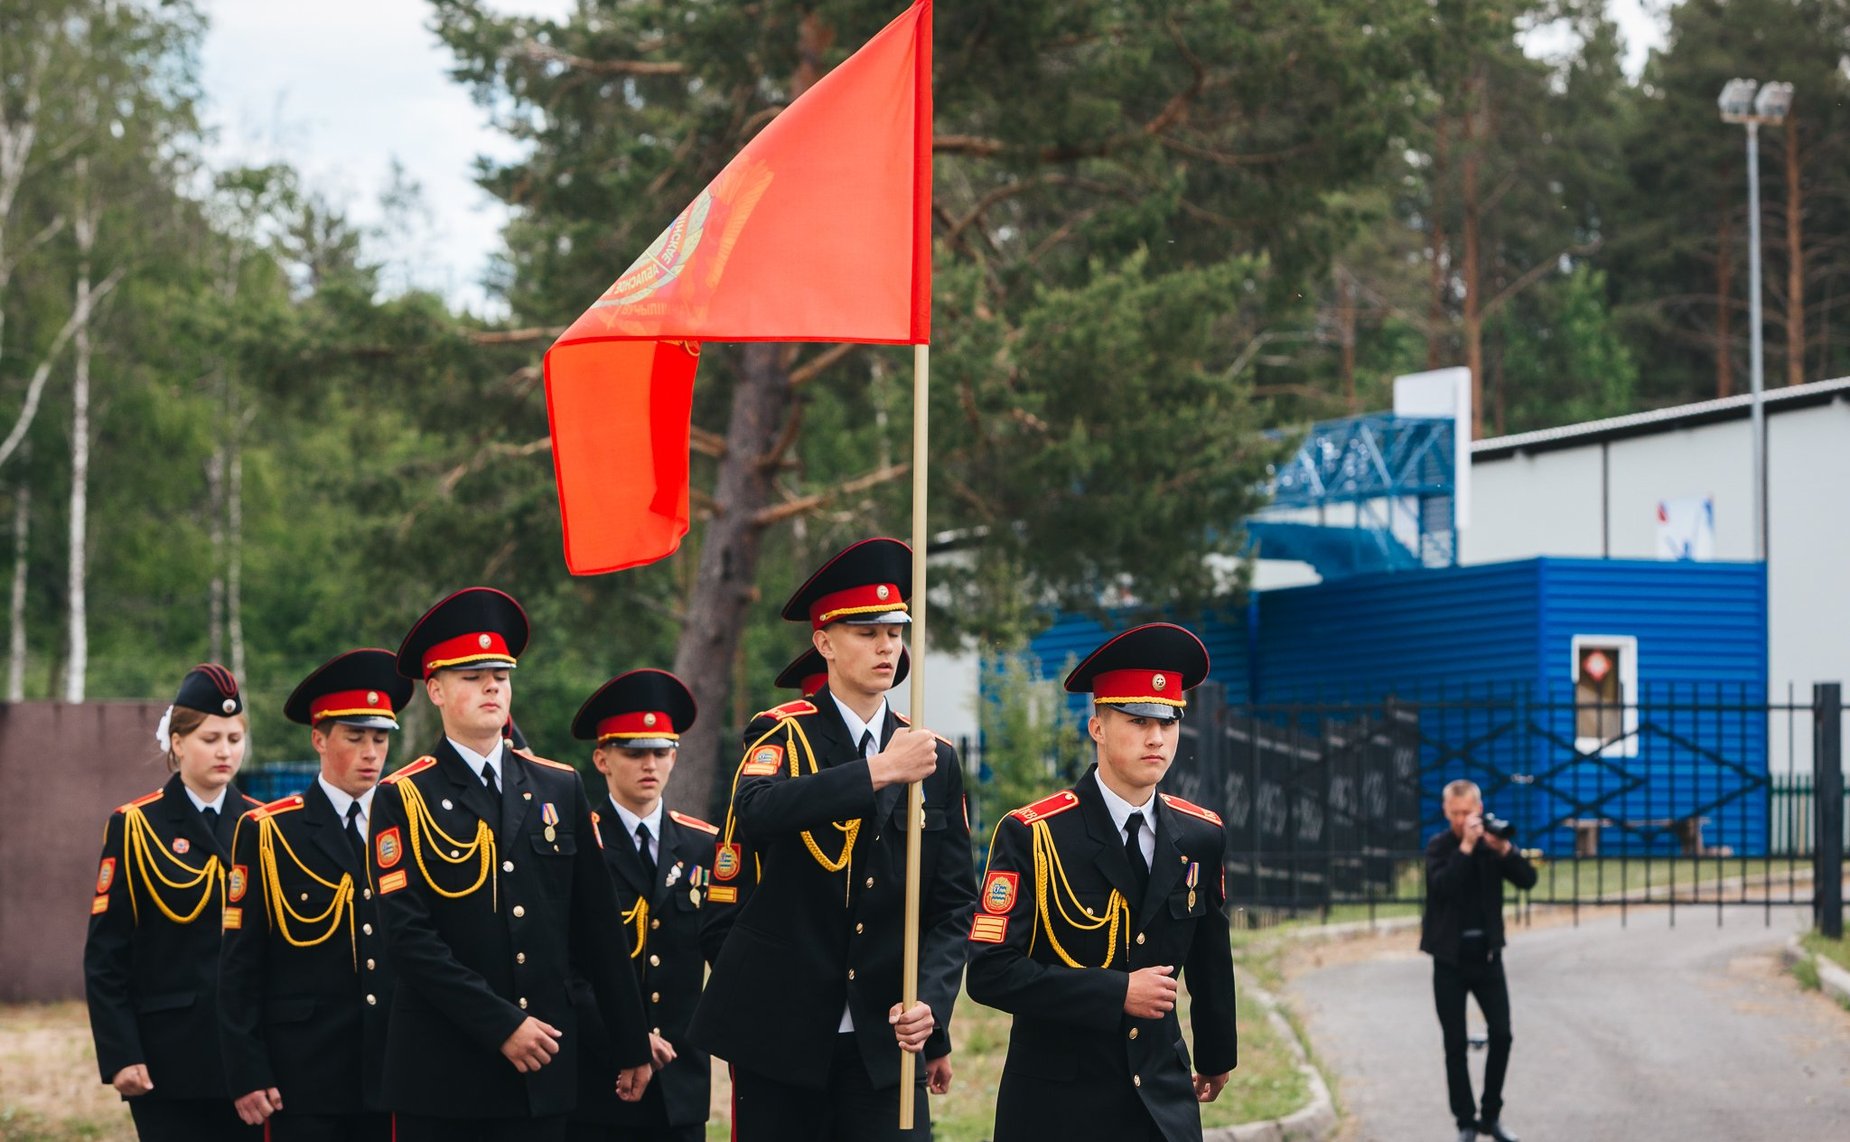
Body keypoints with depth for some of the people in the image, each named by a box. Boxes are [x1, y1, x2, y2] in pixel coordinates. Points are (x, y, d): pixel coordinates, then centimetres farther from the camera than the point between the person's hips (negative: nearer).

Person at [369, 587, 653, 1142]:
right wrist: (500, 1026, -15)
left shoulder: (560, 789, 11)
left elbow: (599, 928, 12)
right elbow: (408, 935, -10)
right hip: (442, 1074, -3)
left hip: (543, 1068, 3)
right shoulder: (404, 799, -1)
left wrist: (631, 1046, 11)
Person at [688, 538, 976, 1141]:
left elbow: (954, 904, 6)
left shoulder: (936, 759, 9)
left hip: (884, 1041, 2)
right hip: (780, 1031, -2)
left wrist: (930, 1001, -9)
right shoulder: (781, 735, 0)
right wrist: (878, 771, -32)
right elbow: (758, 811, -24)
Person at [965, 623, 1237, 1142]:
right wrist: (1117, 993, -19)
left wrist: (1217, 1053, 29)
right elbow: (990, 972, -16)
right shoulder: (1030, 836, -9)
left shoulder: (1200, 837, 4)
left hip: (1164, 1099, 4)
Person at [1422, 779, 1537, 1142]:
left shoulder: (1494, 842, 2)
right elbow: (1443, 886, -22)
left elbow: (1528, 879, -9)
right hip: (1450, 959, -2)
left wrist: (1504, 849, -22)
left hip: (1487, 955, 2)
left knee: (1501, 1035, -2)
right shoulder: (1438, 847, -5)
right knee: (1455, 1044, 1)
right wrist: (1466, 846, -25)